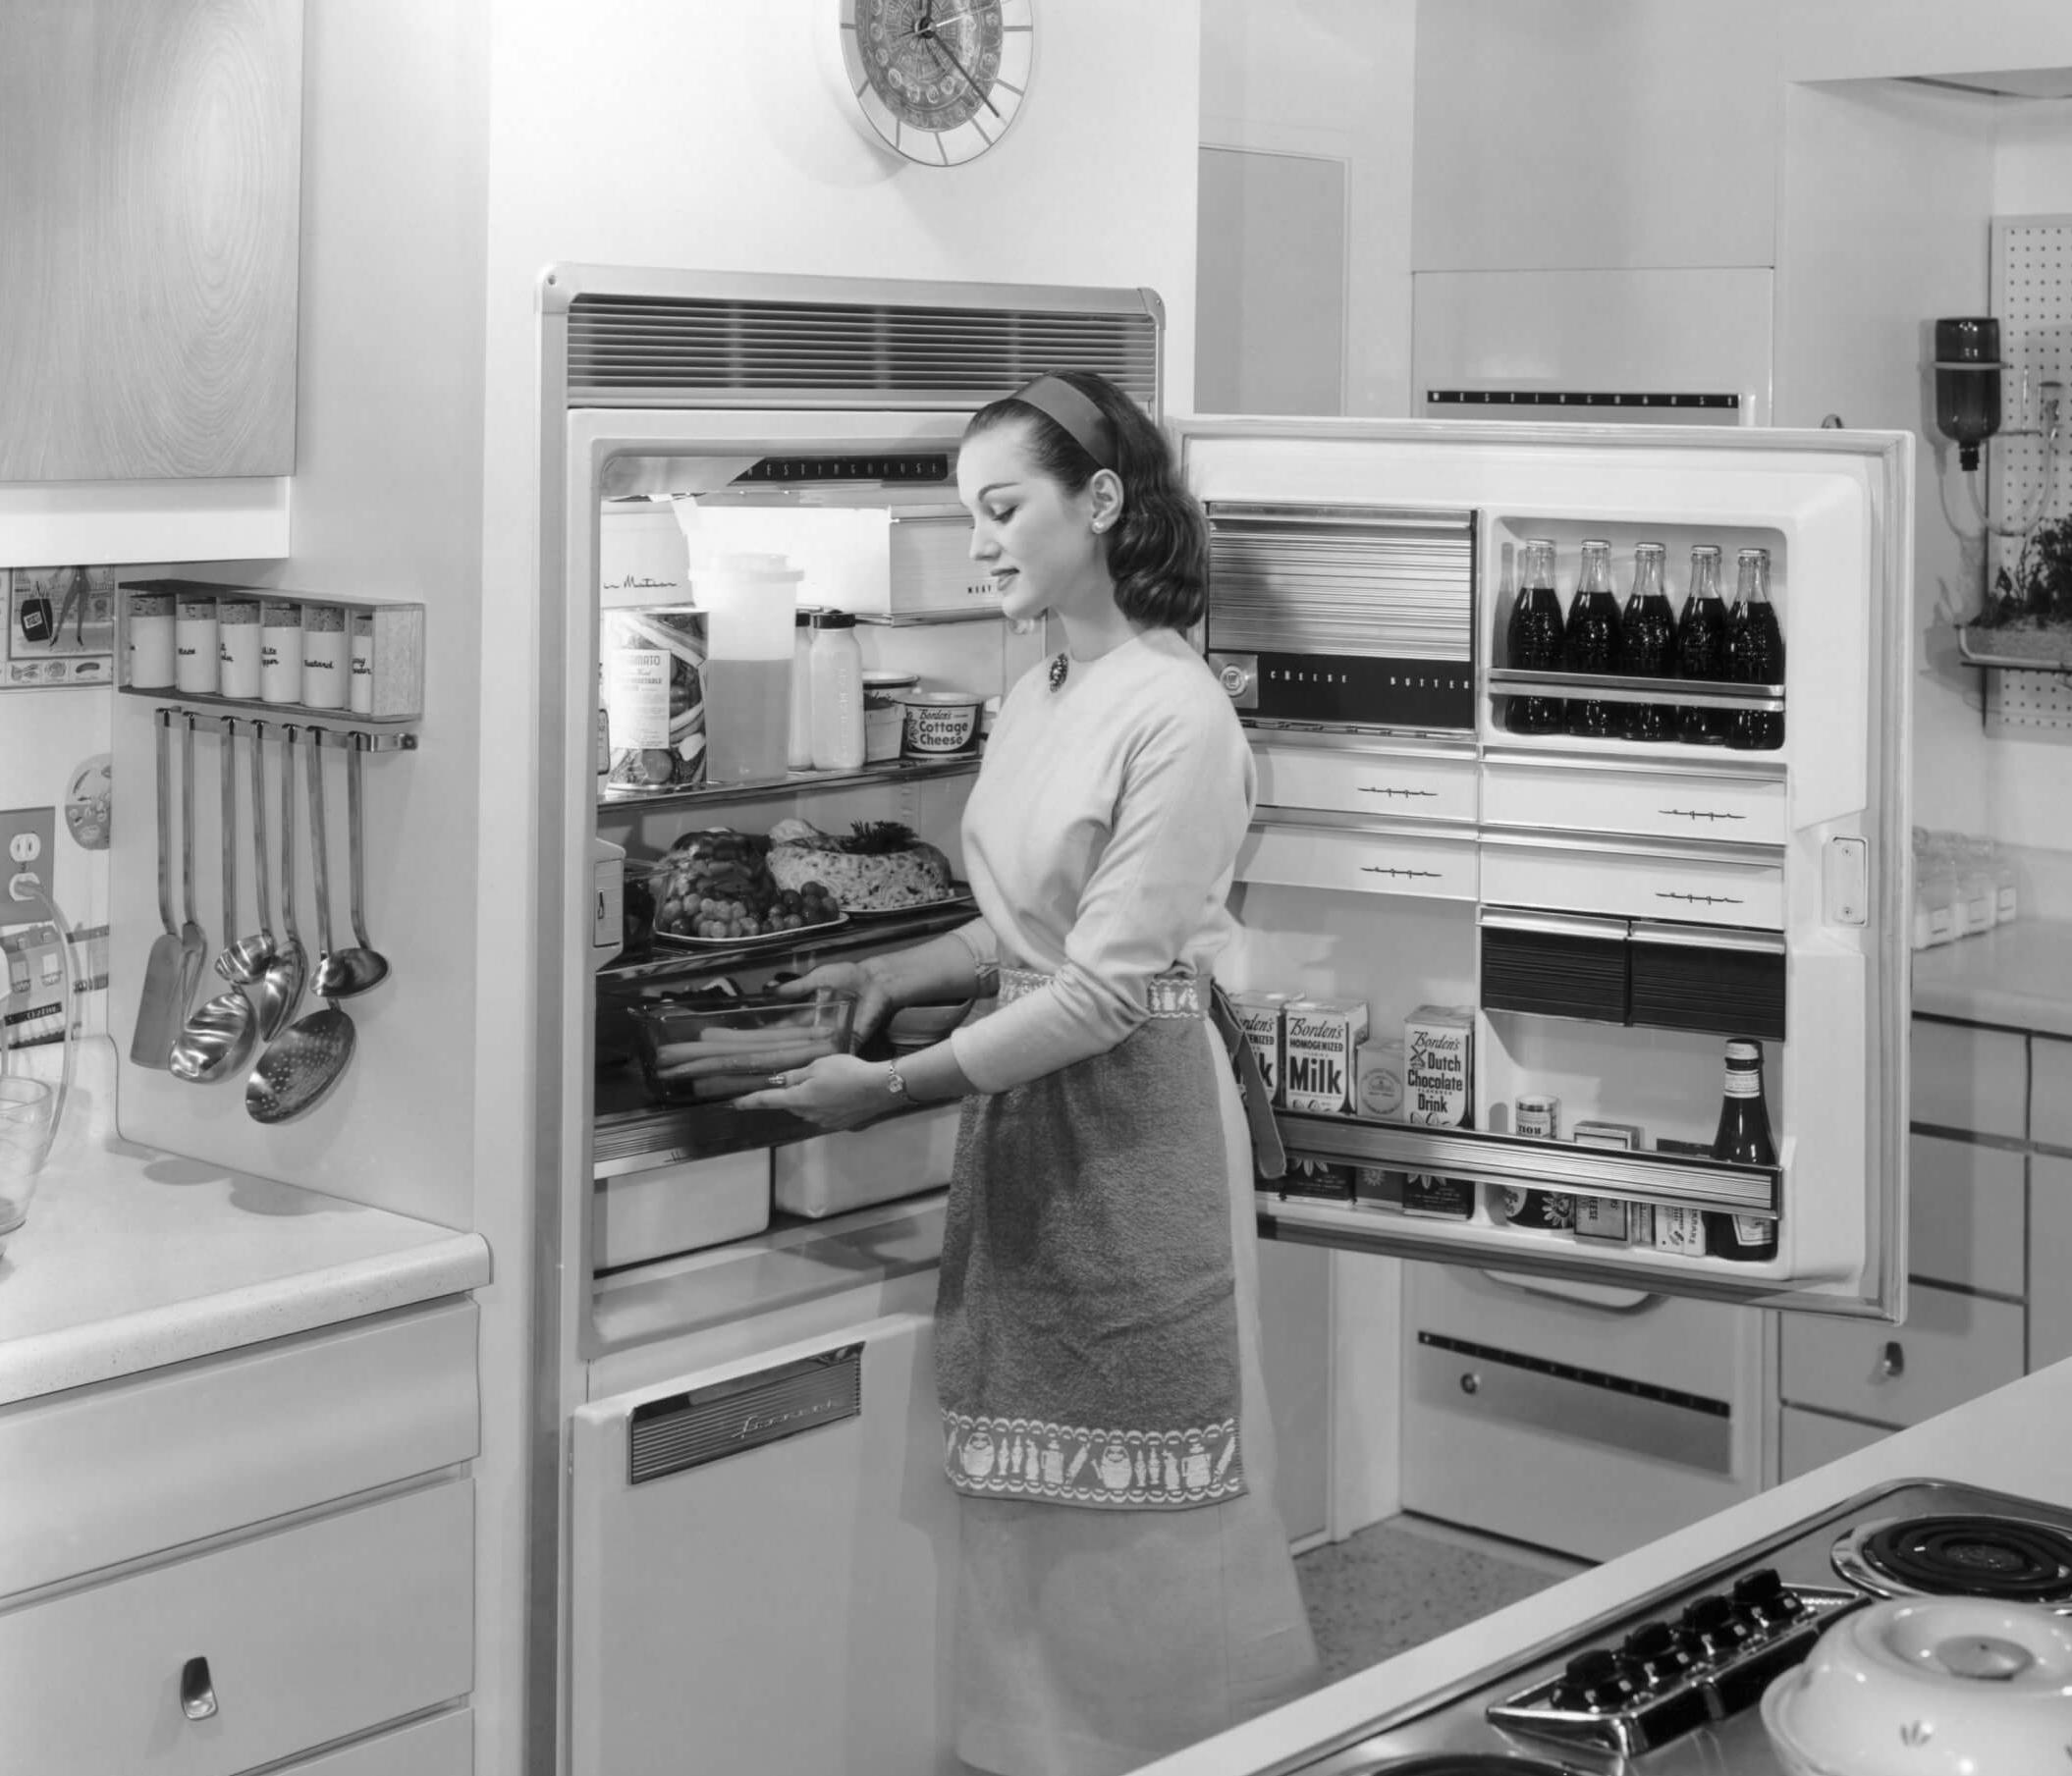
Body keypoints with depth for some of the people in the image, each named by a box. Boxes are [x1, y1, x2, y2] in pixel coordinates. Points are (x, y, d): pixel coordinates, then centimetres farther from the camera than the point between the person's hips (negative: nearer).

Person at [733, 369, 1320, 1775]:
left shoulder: (1177, 717, -17)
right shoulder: (1037, 698, 8)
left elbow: (1107, 988, -20)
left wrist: (893, 1086, -20)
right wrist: (901, 972, 2)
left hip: (1133, 1116, -8)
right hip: (1022, 1108, 8)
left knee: (1145, 1486, 3)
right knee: (1031, 1488, 13)